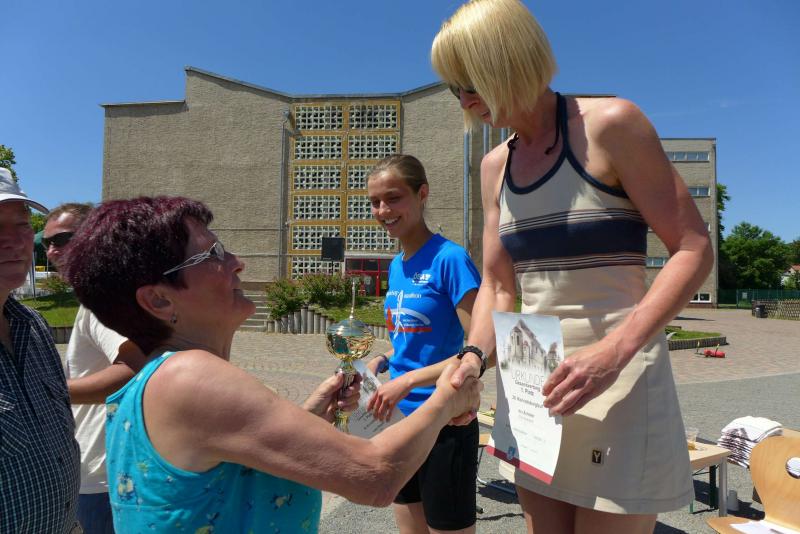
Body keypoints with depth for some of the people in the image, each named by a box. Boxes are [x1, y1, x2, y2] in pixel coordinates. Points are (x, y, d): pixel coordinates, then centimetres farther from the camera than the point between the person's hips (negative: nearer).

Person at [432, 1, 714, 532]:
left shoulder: (610, 125, -9)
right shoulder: (496, 165, 8)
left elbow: (694, 249, -10)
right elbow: (497, 285, 9)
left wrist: (615, 349, -24)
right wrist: (475, 356, -8)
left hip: (617, 379, -5)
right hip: (533, 380, 6)